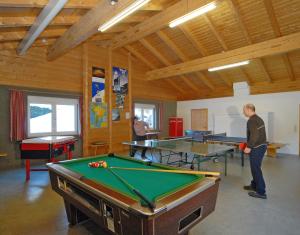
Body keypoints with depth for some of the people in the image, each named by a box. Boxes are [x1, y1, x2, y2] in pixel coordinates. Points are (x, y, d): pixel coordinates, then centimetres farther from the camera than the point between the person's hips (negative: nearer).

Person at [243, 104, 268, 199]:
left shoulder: (252, 120, -17)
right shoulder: (259, 119, 14)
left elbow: (254, 135, -26)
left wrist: (249, 147, -20)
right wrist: (249, 144, 20)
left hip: (257, 148, -10)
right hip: (262, 145, 10)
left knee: (256, 169, -2)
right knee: (255, 167, 20)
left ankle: (261, 192, 6)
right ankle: (254, 185, 33)